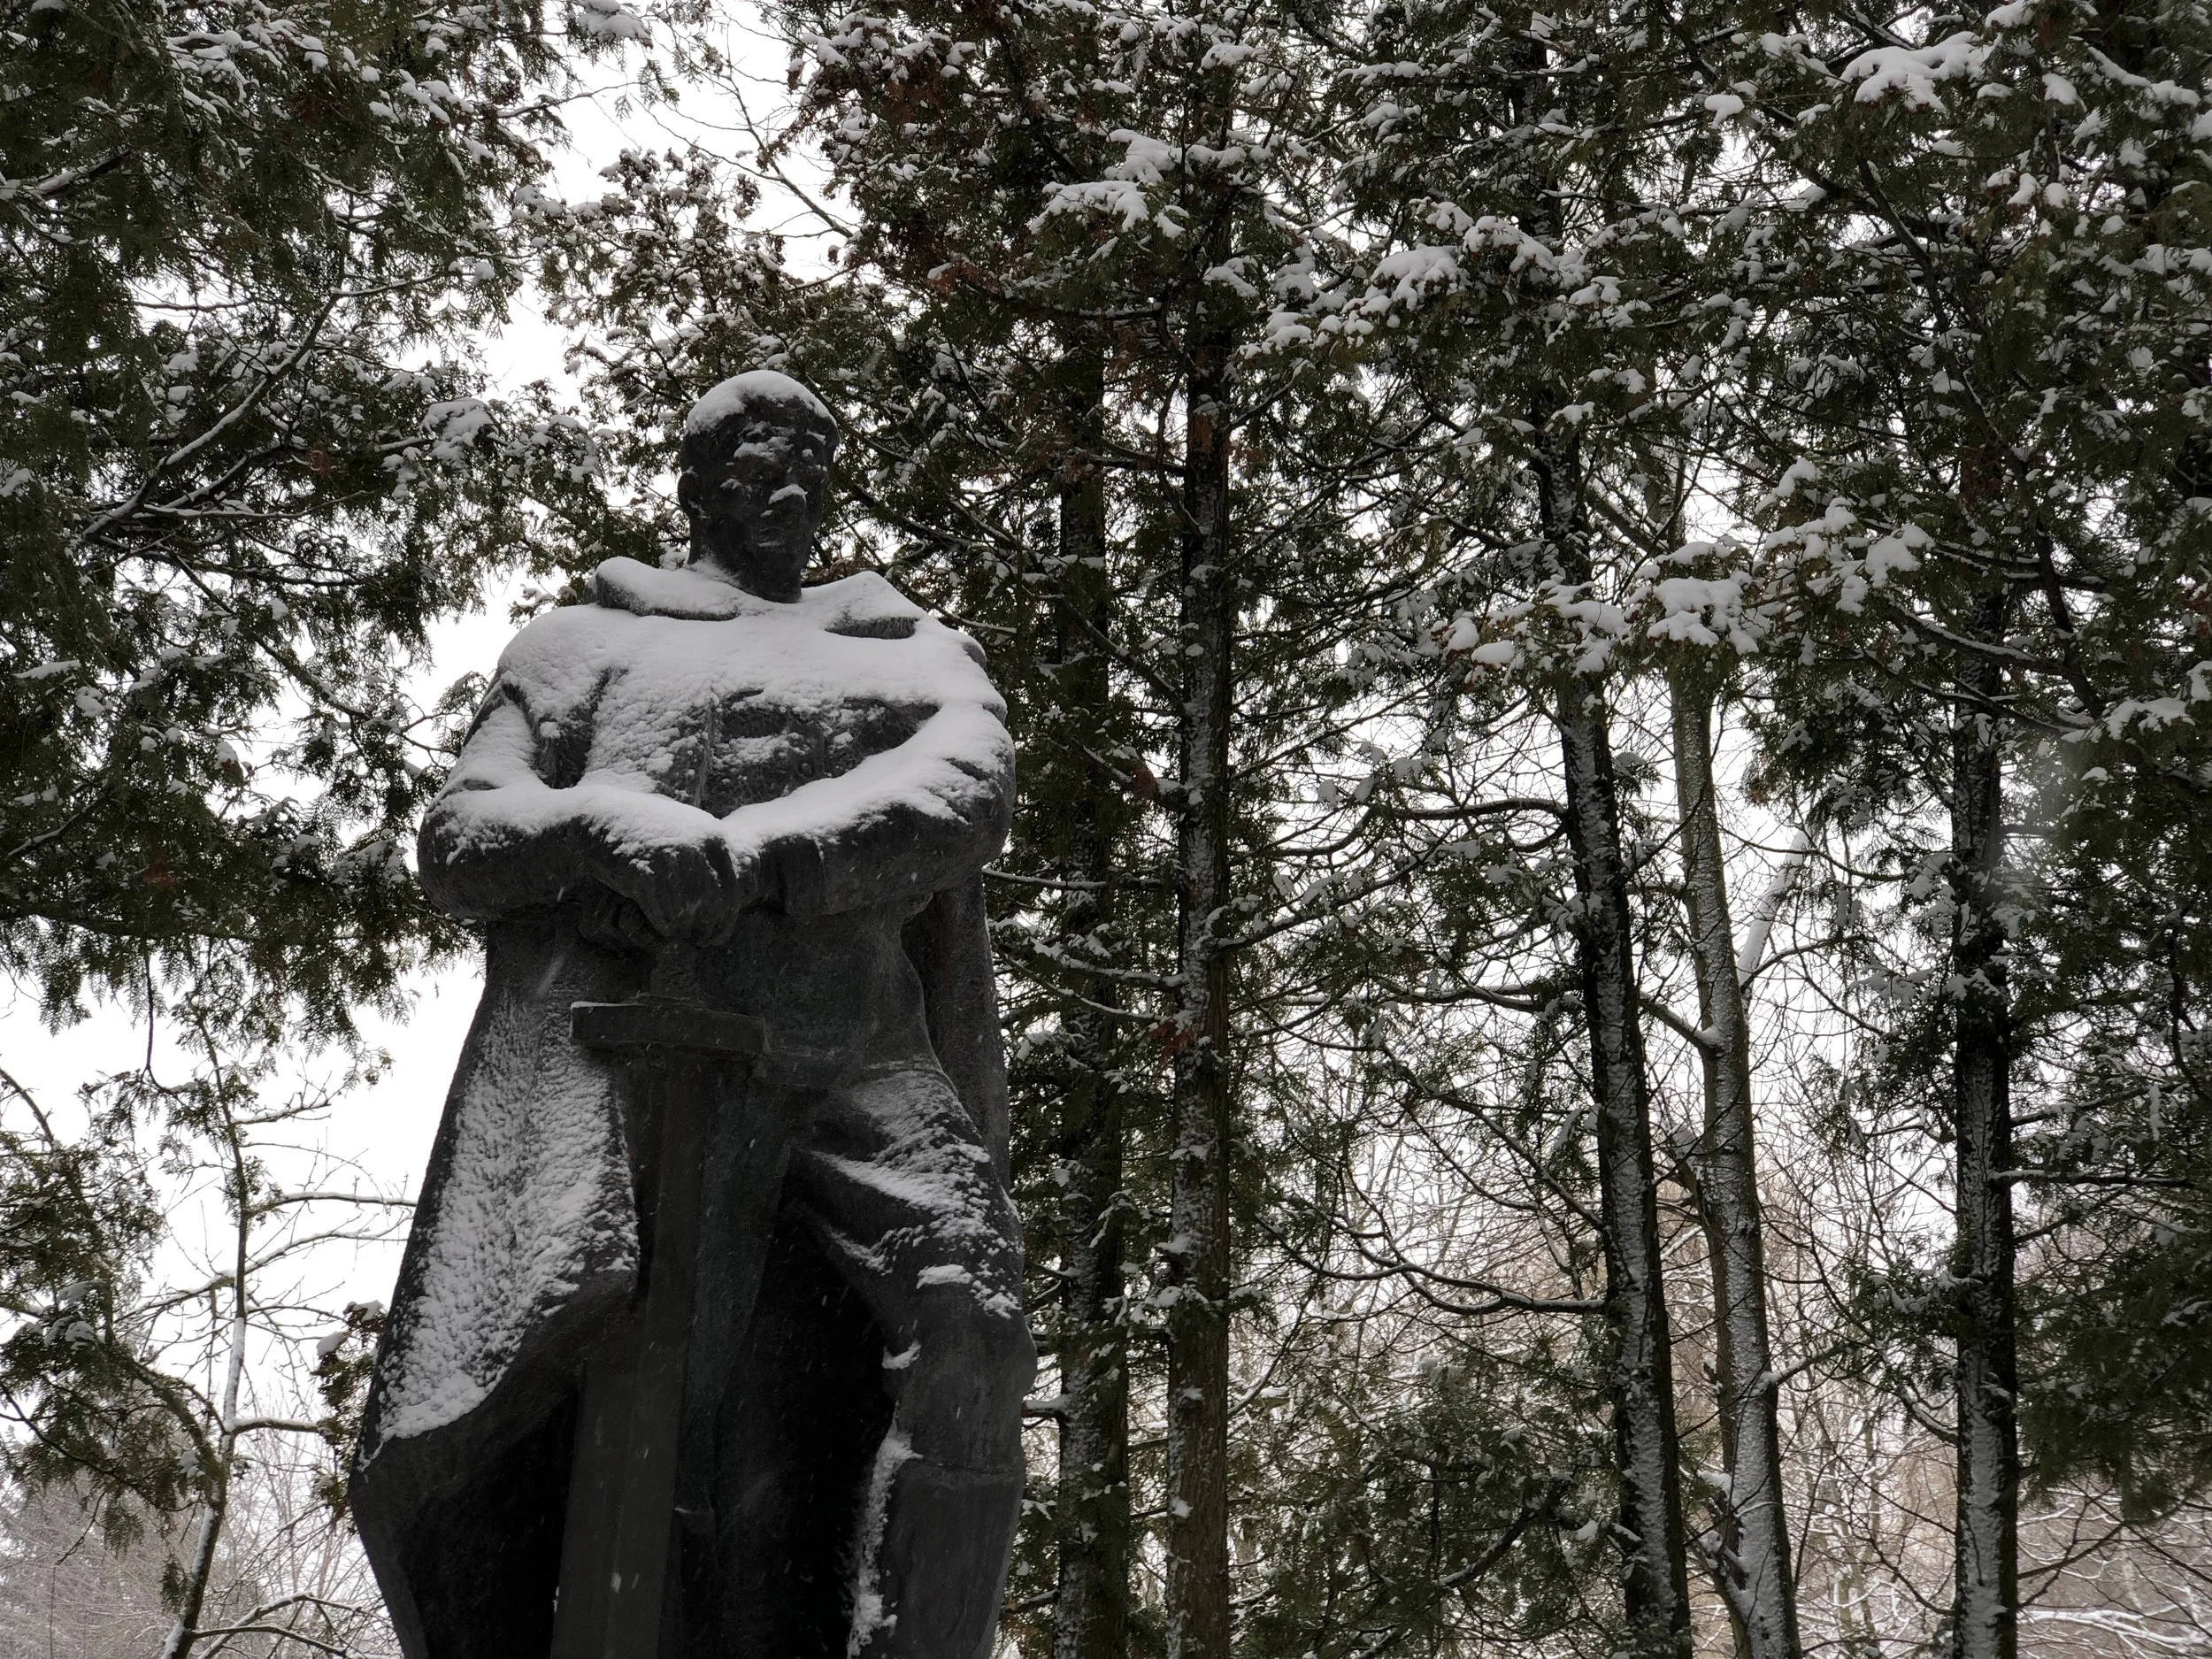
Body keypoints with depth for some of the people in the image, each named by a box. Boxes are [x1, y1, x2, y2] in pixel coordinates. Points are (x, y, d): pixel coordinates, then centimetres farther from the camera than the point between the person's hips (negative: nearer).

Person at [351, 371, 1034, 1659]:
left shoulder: (915, 650, 29)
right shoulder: (589, 640, 28)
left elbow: (969, 790, 6)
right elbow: (457, 838, 15)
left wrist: (751, 851, -11)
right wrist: (614, 826, -9)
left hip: (846, 1058, 0)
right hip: (609, 1046, 0)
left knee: (964, 1327, -28)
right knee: (457, 1456, -14)